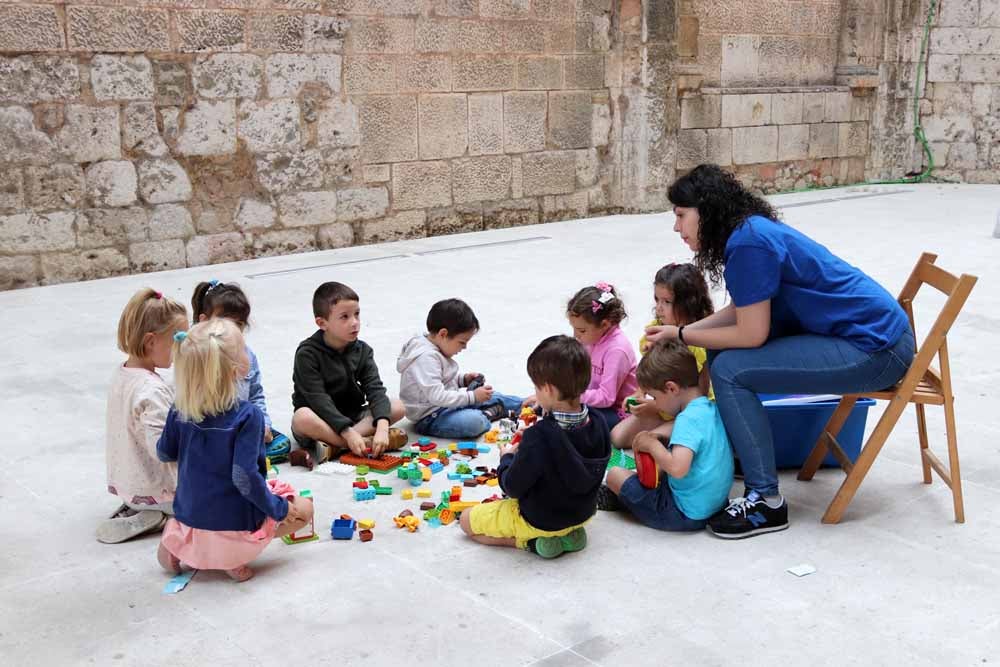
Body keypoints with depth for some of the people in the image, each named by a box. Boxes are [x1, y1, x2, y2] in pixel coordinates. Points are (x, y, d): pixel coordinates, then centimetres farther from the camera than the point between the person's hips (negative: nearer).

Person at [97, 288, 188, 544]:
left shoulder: (120, 374, 1)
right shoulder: (151, 390, -28)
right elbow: (162, 448, -35)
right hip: (156, 490, -9)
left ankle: (135, 508, 14)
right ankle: (158, 516, -3)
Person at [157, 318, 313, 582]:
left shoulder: (179, 410, -6)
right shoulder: (248, 416, -23)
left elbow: (164, 453, 8)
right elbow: (244, 476, -25)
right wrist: (280, 508, -11)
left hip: (190, 519, 6)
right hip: (234, 526, -5)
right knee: (304, 509, 11)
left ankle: (175, 541, 11)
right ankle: (235, 555, -5)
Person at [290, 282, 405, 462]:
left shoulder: (362, 351, -1)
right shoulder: (307, 354, -15)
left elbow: (375, 389, -12)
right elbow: (318, 399, -24)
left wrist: (382, 426, -32)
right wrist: (348, 433, -35)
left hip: (352, 416, 5)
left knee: (397, 408, -16)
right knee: (302, 418, -37)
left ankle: (334, 446, -28)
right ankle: (368, 442, -33)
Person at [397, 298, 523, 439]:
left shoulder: (433, 348, 5)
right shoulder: (426, 358, -26)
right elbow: (436, 396, -33)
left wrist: (463, 379, 5)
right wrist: (472, 396, -26)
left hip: (447, 404, 11)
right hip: (430, 417, -11)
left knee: (493, 397, 16)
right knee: (473, 422, -33)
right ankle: (488, 414, -6)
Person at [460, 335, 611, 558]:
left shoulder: (539, 437, -33)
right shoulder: (598, 422, -14)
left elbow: (513, 487, -21)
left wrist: (507, 457, -2)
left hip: (540, 520, -6)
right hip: (583, 513, 6)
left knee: (467, 520, 11)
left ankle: (531, 541, -2)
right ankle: (567, 534, 12)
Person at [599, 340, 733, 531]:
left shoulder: (688, 419, -24)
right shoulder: (711, 408, 3)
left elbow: (678, 468, -36)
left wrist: (652, 445, -19)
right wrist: (663, 439, 7)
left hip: (687, 514, -9)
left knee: (615, 475, 0)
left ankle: (619, 497, 30)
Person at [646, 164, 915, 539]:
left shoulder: (748, 242, -21)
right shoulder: (750, 230, 8)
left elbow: (751, 334, -19)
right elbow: (739, 312, 12)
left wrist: (681, 335, -7)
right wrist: (678, 331, 4)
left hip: (876, 349, -10)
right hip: (869, 329, 10)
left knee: (730, 370, -14)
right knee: (723, 349, 8)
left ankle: (766, 501, -8)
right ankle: (732, 452, 22)